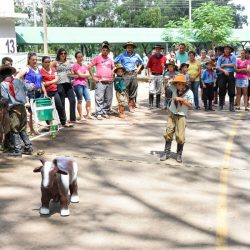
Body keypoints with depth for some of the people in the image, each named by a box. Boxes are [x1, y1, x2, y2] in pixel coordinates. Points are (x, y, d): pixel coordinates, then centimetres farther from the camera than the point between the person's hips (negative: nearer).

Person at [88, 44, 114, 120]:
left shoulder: (110, 60, 19)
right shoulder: (97, 58, 4)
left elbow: (113, 68, 33)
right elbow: (89, 67, 1)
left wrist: (112, 76, 18)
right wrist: (93, 77, -5)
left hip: (109, 82, 5)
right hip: (100, 82, -5)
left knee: (108, 99, 5)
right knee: (99, 98, -8)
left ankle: (106, 112, 14)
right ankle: (99, 113, -4)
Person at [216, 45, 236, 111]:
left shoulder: (233, 57, 6)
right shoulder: (221, 57, 8)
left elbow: (233, 64, -8)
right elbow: (218, 67, -2)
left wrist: (224, 65, -5)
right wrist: (224, 70, -16)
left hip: (231, 74, -1)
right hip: (223, 75, 1)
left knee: (231, 91, 0)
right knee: (221, 90, 0)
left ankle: (231, 106, 5)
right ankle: (221, 105, 12)